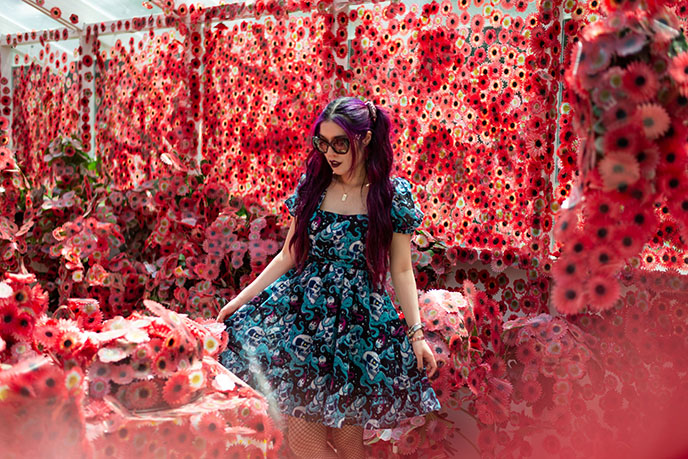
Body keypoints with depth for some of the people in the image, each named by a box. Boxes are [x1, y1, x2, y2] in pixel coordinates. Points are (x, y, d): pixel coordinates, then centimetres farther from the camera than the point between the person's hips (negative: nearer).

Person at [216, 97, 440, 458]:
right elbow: (289, 256, 8)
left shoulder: (394, 194, -5)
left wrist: (417, 333, -5)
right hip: (301, 314, 3)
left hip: (360, 322, -2)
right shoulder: (311, 184, 3)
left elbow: (401, 270, -1)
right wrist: (241, 299, 6)